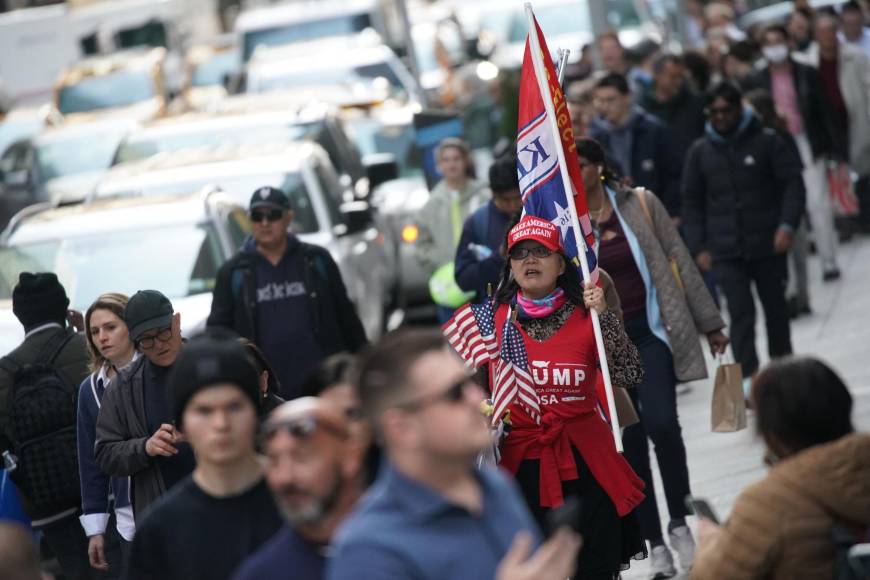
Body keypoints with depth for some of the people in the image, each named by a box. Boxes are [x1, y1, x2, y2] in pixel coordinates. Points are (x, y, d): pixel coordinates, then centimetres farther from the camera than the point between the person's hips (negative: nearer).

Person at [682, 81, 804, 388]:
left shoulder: (767, 141, 0)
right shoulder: (700, 152, 7)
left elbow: (793, 184, -2)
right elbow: (692, 203, 10)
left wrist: (787, 225, -16)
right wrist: (698, 247, 2)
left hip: (767, 245, 0)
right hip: (725, 251, 0)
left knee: (775, 307, 12)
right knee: (741, 313, -9)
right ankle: (749, 378, -13)